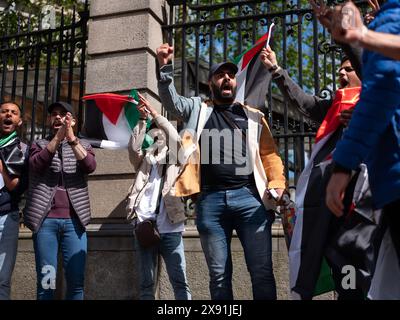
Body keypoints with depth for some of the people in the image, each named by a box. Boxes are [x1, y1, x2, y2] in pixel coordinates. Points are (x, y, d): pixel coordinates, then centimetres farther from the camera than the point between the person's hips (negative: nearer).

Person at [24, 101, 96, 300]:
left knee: (76, 280, -1)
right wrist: (58, 137, -16)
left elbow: (90, 166, -5)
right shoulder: (39, 144, 16)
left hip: (74, 220, 0)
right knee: (46, 281, -1)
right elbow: (36, 164, -6)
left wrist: (72, 138, -17)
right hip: (45, 219, 0)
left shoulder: (83, 145, 16)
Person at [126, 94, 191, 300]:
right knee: (146, 284, 5)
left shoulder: (173, 160, 14)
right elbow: (133, 147, -1)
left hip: (170, 229, -2)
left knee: (180, 282, -3)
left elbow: (176, 139, -3)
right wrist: (142, 120, -7)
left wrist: (155, 114, -5)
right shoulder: (143, 162, 19)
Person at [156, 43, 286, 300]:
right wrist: (166, 67, -14)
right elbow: (171, 102, 0)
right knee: (219, 275, 7)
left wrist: (277, 182, -6)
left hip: (249, 197, 0)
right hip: (210, 200, 0)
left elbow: (269, 154, 11)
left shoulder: (253, 116, 17)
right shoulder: (198, 110, 17)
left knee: (262, 272, -2)